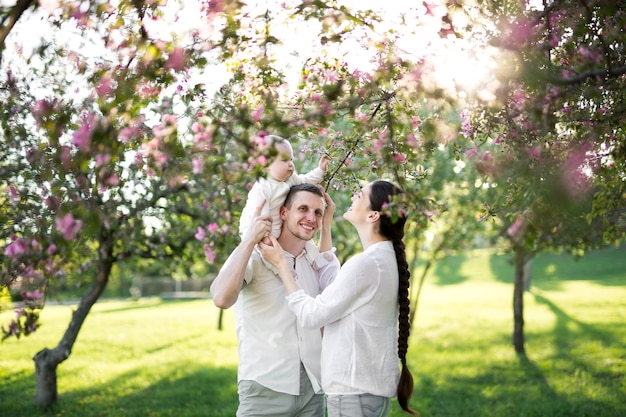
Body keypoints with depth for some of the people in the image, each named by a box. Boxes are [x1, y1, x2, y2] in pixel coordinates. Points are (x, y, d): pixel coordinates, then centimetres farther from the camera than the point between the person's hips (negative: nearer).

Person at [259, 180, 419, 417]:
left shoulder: (366, 263, -20)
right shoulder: (386, 258, 8)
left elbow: (312, 315, -15)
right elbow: (333, 283, 18)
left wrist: (280, 264, -7)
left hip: (355, 388, -9)